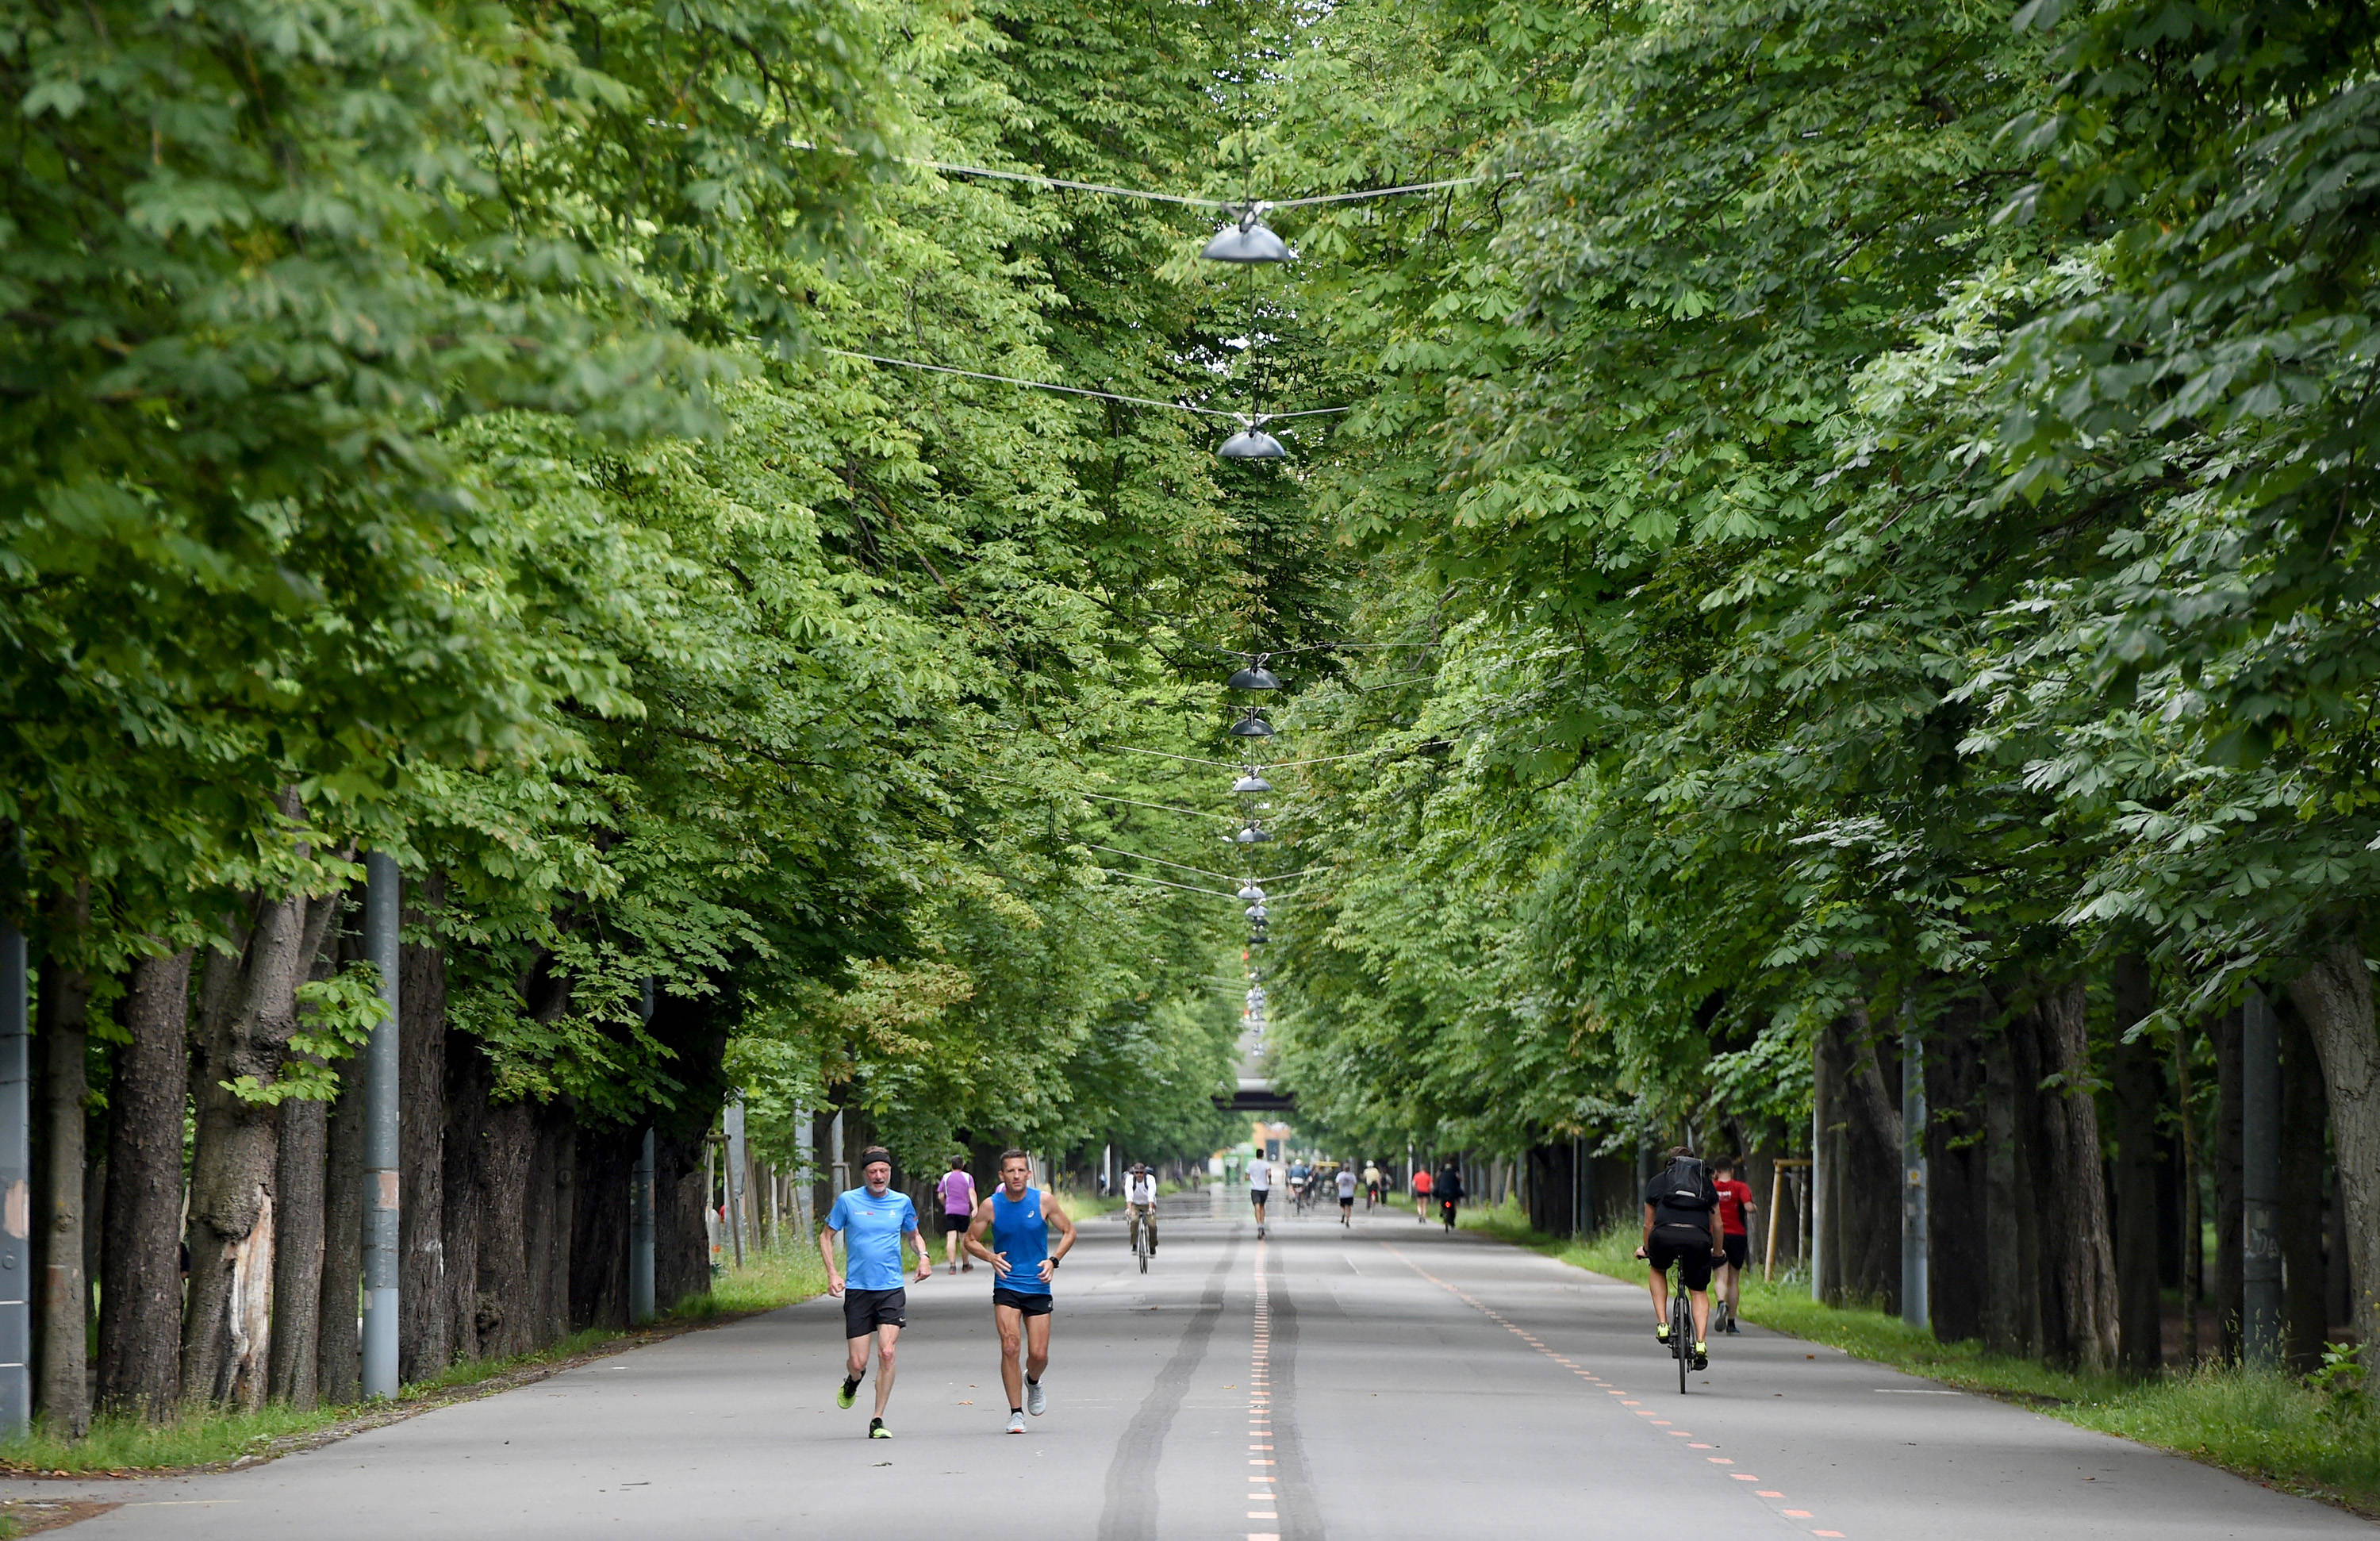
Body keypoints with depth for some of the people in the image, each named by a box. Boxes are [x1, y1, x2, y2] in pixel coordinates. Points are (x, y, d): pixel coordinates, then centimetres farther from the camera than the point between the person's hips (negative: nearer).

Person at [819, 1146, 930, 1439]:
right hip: (857, 1290, -1)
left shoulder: (902, 1202, 6)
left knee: (887, 1352, -14)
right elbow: (826, 1236, 9)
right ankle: (853, 1381, 38)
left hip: (892, 1289, 1)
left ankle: (878, 1422, -4)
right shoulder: (848, 1201, 0)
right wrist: (832, 1272, -4)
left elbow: (914, 1234, 24)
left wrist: (924, 1256, 3)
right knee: (858, 1362, -2)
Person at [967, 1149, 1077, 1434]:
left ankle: (1032, 1381, 37)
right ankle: (1016, 1413, -7)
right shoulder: (991, 1206, -4)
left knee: (1039, 1354, 0)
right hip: (1006, 1285, -1)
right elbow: (971, 1239, 6)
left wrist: (1053, 1260, -9)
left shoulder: (1044, 1201, -4)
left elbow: (1068, 1232, 6)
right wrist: (990, 1256, -14)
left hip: (1038, 1286, 1)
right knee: (1010, 1346, -16)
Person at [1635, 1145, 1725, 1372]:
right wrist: (1718, 1252, 49)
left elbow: (1649, 1224, 33)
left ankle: (1662, 1325, 18)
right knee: (1699, 1292, 19)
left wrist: (1646, 1249, 51)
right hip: (1698, 1238, 1)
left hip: (1665, 1234, -1)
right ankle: (1701, 1345, 2)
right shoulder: (1705, 1182, 29)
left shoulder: (1657, 1181, 28)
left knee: (1656, 1270, 32)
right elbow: (1717, 1224, 31)